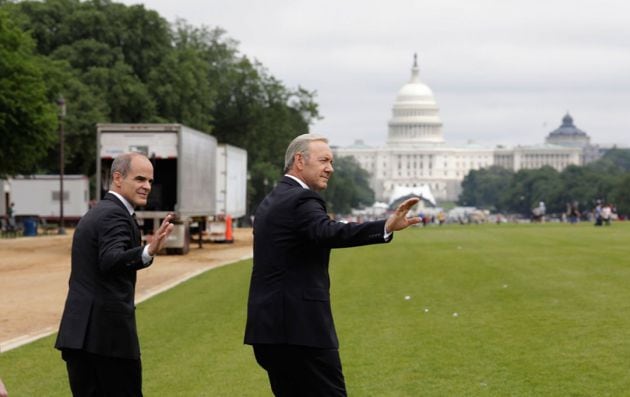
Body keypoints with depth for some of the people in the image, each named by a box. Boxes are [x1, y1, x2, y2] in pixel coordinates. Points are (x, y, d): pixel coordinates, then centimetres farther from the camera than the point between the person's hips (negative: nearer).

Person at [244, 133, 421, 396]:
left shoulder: (271, 201, 19)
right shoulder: (301, 200, -13)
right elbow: (329, 233, -32)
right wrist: (386, 227, -43)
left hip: (268, 325, 10)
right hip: (301, 328, -10)